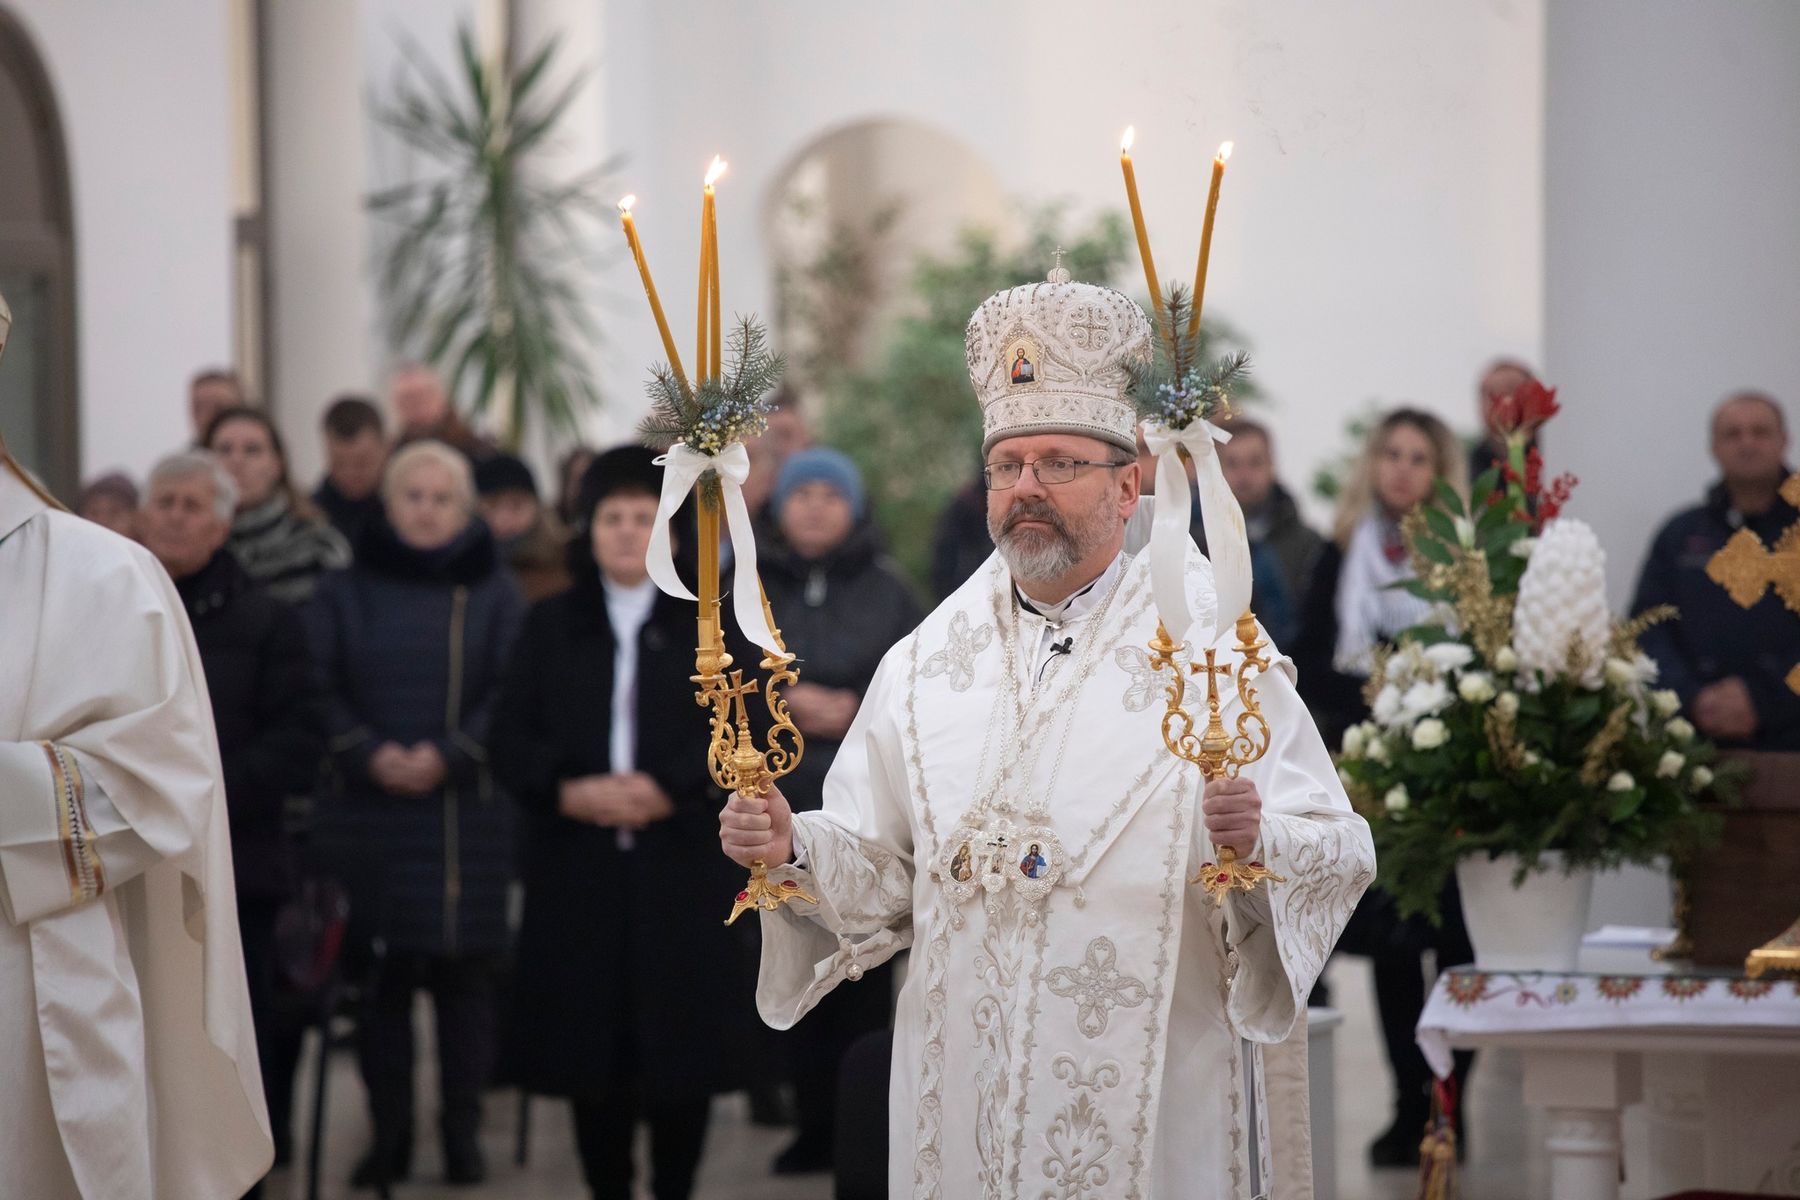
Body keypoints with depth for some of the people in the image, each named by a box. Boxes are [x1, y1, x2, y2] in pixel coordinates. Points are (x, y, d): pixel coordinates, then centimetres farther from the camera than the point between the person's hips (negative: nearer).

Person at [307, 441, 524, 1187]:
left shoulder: (495, 595, 6)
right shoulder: (344, 593, 9)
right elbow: (320, 691, 1)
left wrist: (448, 755, -16)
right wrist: (368, 754, -14)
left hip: (468, 813, -1)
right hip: (369, 813, 1)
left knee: (463, 975, 0)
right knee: (379, 977, 0)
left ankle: (462, 1132, 7)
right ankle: (388, 1134, 8)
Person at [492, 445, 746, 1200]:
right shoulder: (551, 624, 12)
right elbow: (511, 739, 5)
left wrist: (669, 790, -17)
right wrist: (568, 793, -13)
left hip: (682, 865, -1)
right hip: (578, 868, 1)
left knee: (681, 1046, -3)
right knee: (592, 1051, 1)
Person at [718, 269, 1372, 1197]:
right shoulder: (923, 666, 9)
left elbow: (1340, 854, -9)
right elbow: (880, 872, 9)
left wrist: (1257, 840, -29)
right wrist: (794, 851, -10)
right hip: (966, 1103, 3)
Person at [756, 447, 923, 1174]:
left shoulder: (887, 591, 6)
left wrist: (856, 708, -9)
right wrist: (788, 700, -8)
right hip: (778, 801, 2)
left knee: (864, 972, -7)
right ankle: (813, 1122, 7)